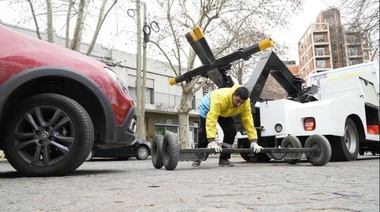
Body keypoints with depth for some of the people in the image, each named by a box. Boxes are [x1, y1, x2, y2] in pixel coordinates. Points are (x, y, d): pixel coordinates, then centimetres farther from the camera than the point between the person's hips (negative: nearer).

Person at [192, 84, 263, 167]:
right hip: (208, 107, -4)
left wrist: (253, 142, -31)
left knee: (231, 131, -12)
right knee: (204, 133, -8)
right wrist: (212, 141, -57)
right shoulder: (221, 97, -46)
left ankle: (223, 158, 2)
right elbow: (211, 119, -51)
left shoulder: (246, 103, -30)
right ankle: (198, 157, 15)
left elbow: (248, 121, -25)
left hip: (225, 113, 4)